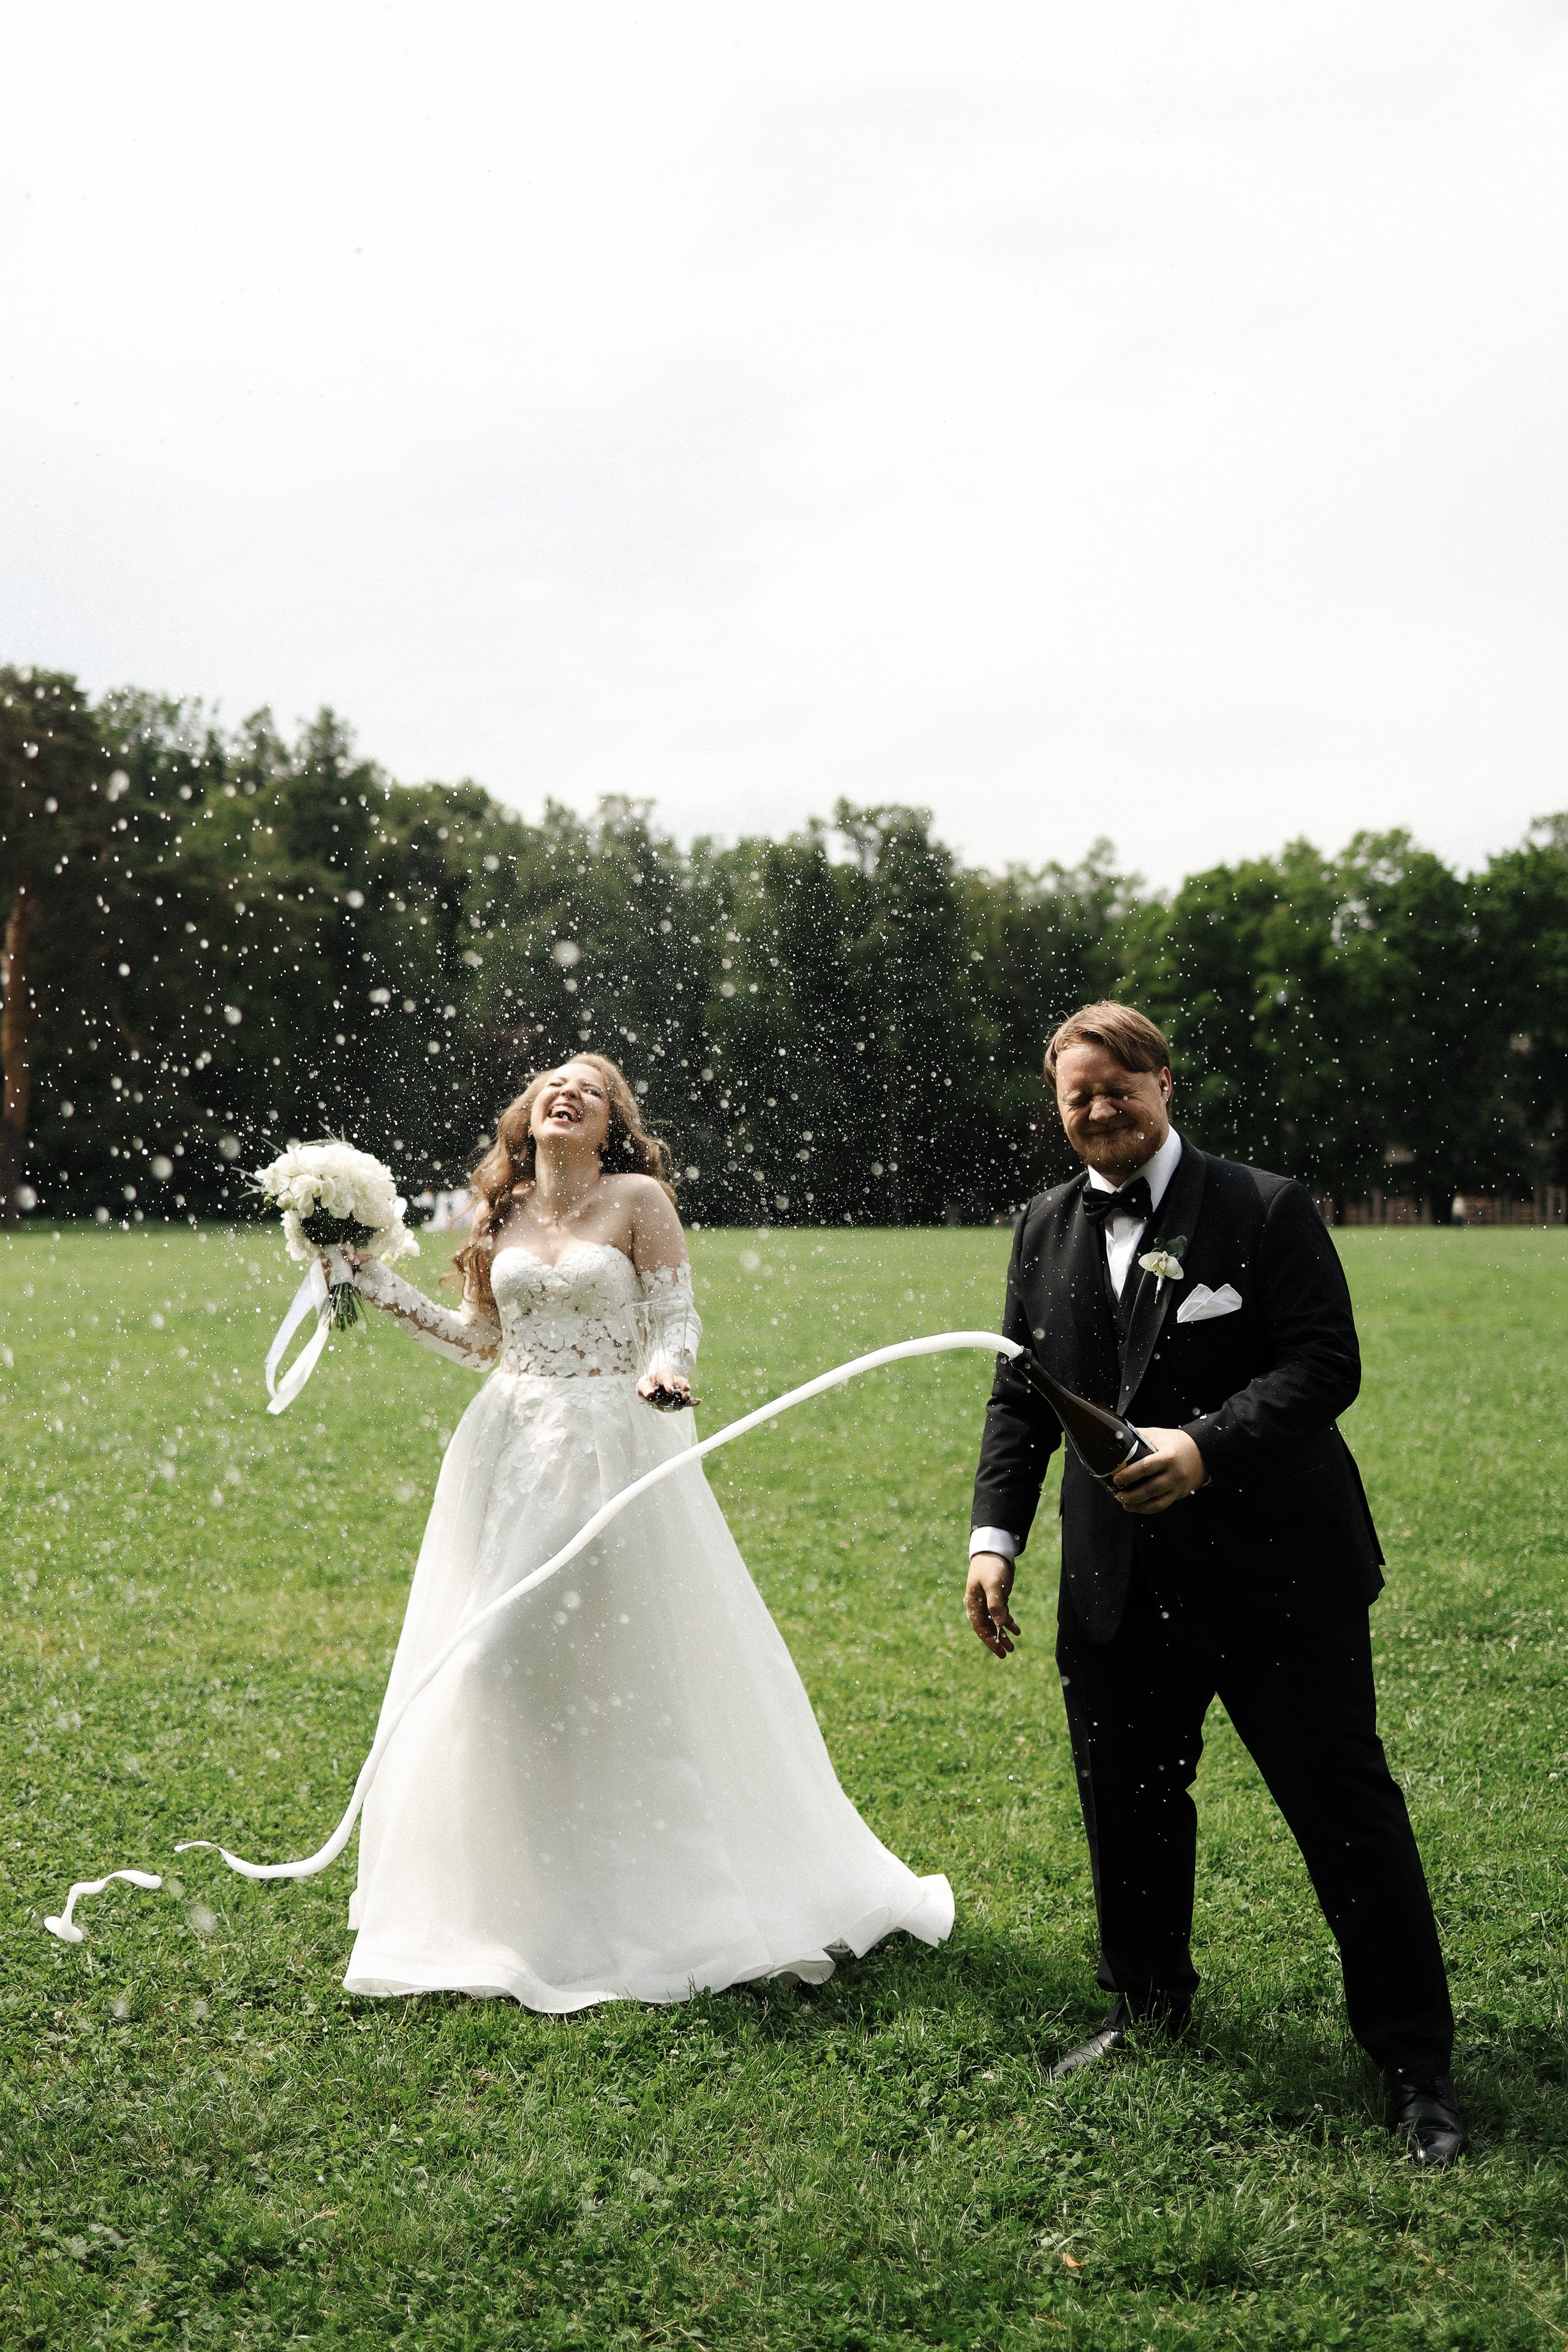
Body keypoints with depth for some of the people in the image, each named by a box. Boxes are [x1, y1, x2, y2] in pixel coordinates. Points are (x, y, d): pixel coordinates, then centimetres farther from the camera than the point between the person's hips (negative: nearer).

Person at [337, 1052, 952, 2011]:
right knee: (501, 1662, 5)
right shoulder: (503, 1213, 10)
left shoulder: (639, 1199, -3)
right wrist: (377, 1284, 15)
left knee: (621, 1660, -2)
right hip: (512, 1452, 5)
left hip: (611, 1452, -5)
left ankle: (648, 1898, 13)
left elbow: (677, 1319, -5)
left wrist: (665, 1370, -27)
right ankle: (516, 1897, 20)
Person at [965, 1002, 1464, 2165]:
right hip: (1119, 1582, 5)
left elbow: (1327, 1363, -15)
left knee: (1347, 1808, 2)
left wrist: (1205, 1445, -28)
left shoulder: (1266, 1208, -7)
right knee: (1128, 1807, 16)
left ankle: (1416, 2063, 17)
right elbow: (1021, 1397, 13)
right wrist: (995, 1535, 4)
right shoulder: (1046, 1227, 9)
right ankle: (1149, 2010, 38)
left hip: (1274, 1570, -5)